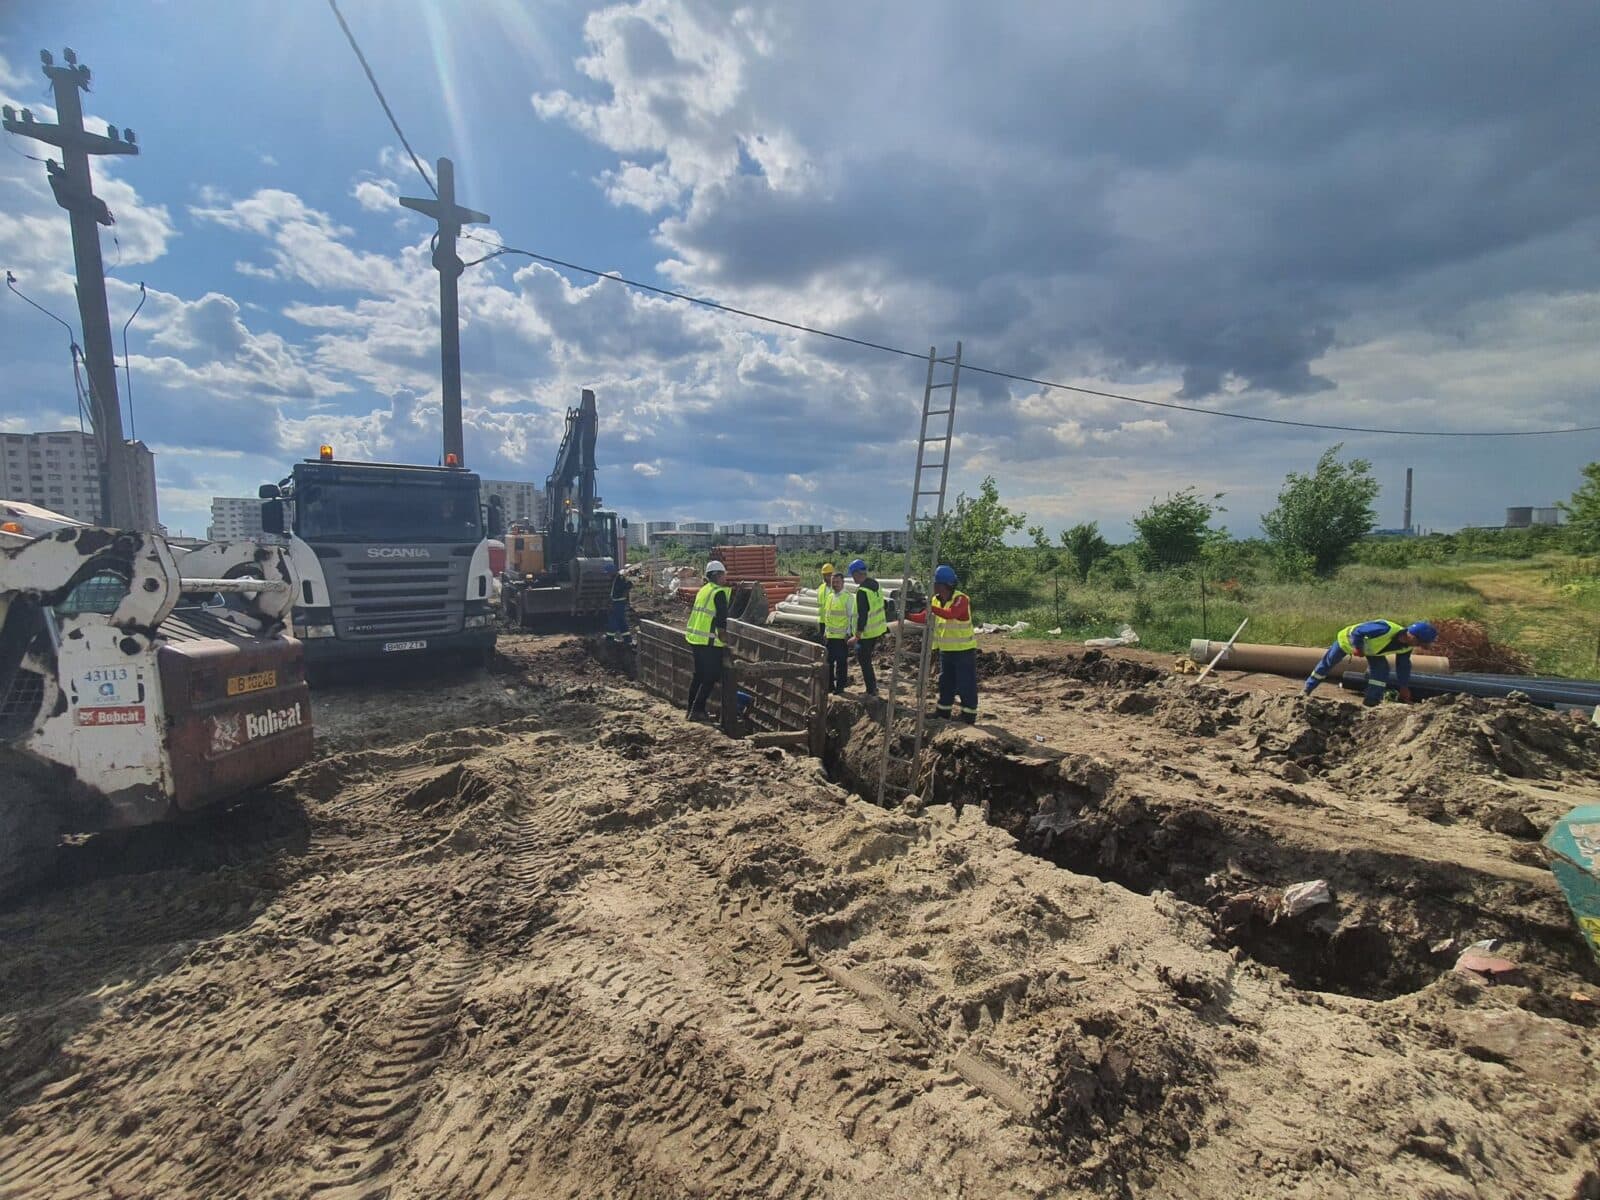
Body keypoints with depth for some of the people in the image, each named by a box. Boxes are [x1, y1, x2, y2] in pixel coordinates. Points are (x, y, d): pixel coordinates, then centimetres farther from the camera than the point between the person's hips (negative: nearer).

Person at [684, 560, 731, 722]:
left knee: (699, 675, 16)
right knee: (711, 677, -2)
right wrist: (723, 636, -6)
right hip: (709, 641, -9)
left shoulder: (703, 590, 16)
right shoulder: (720, 592, -11)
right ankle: (698, 711, -3)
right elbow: (722, 618, -17)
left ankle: (692, 709, 21)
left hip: (694, 638, 9)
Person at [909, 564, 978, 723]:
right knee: (945, 682, 16)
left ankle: (969, 717, 9)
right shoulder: (936, 600, 4)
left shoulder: (961, 599, -20)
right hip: (945, 650, 7)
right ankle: (943, 712, 28)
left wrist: (931, 607, -46)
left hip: (964, 650, -7)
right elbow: (925, 618, 2)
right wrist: (907, 615, -11)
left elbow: (950, 614, -38)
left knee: (966, 684, 0)